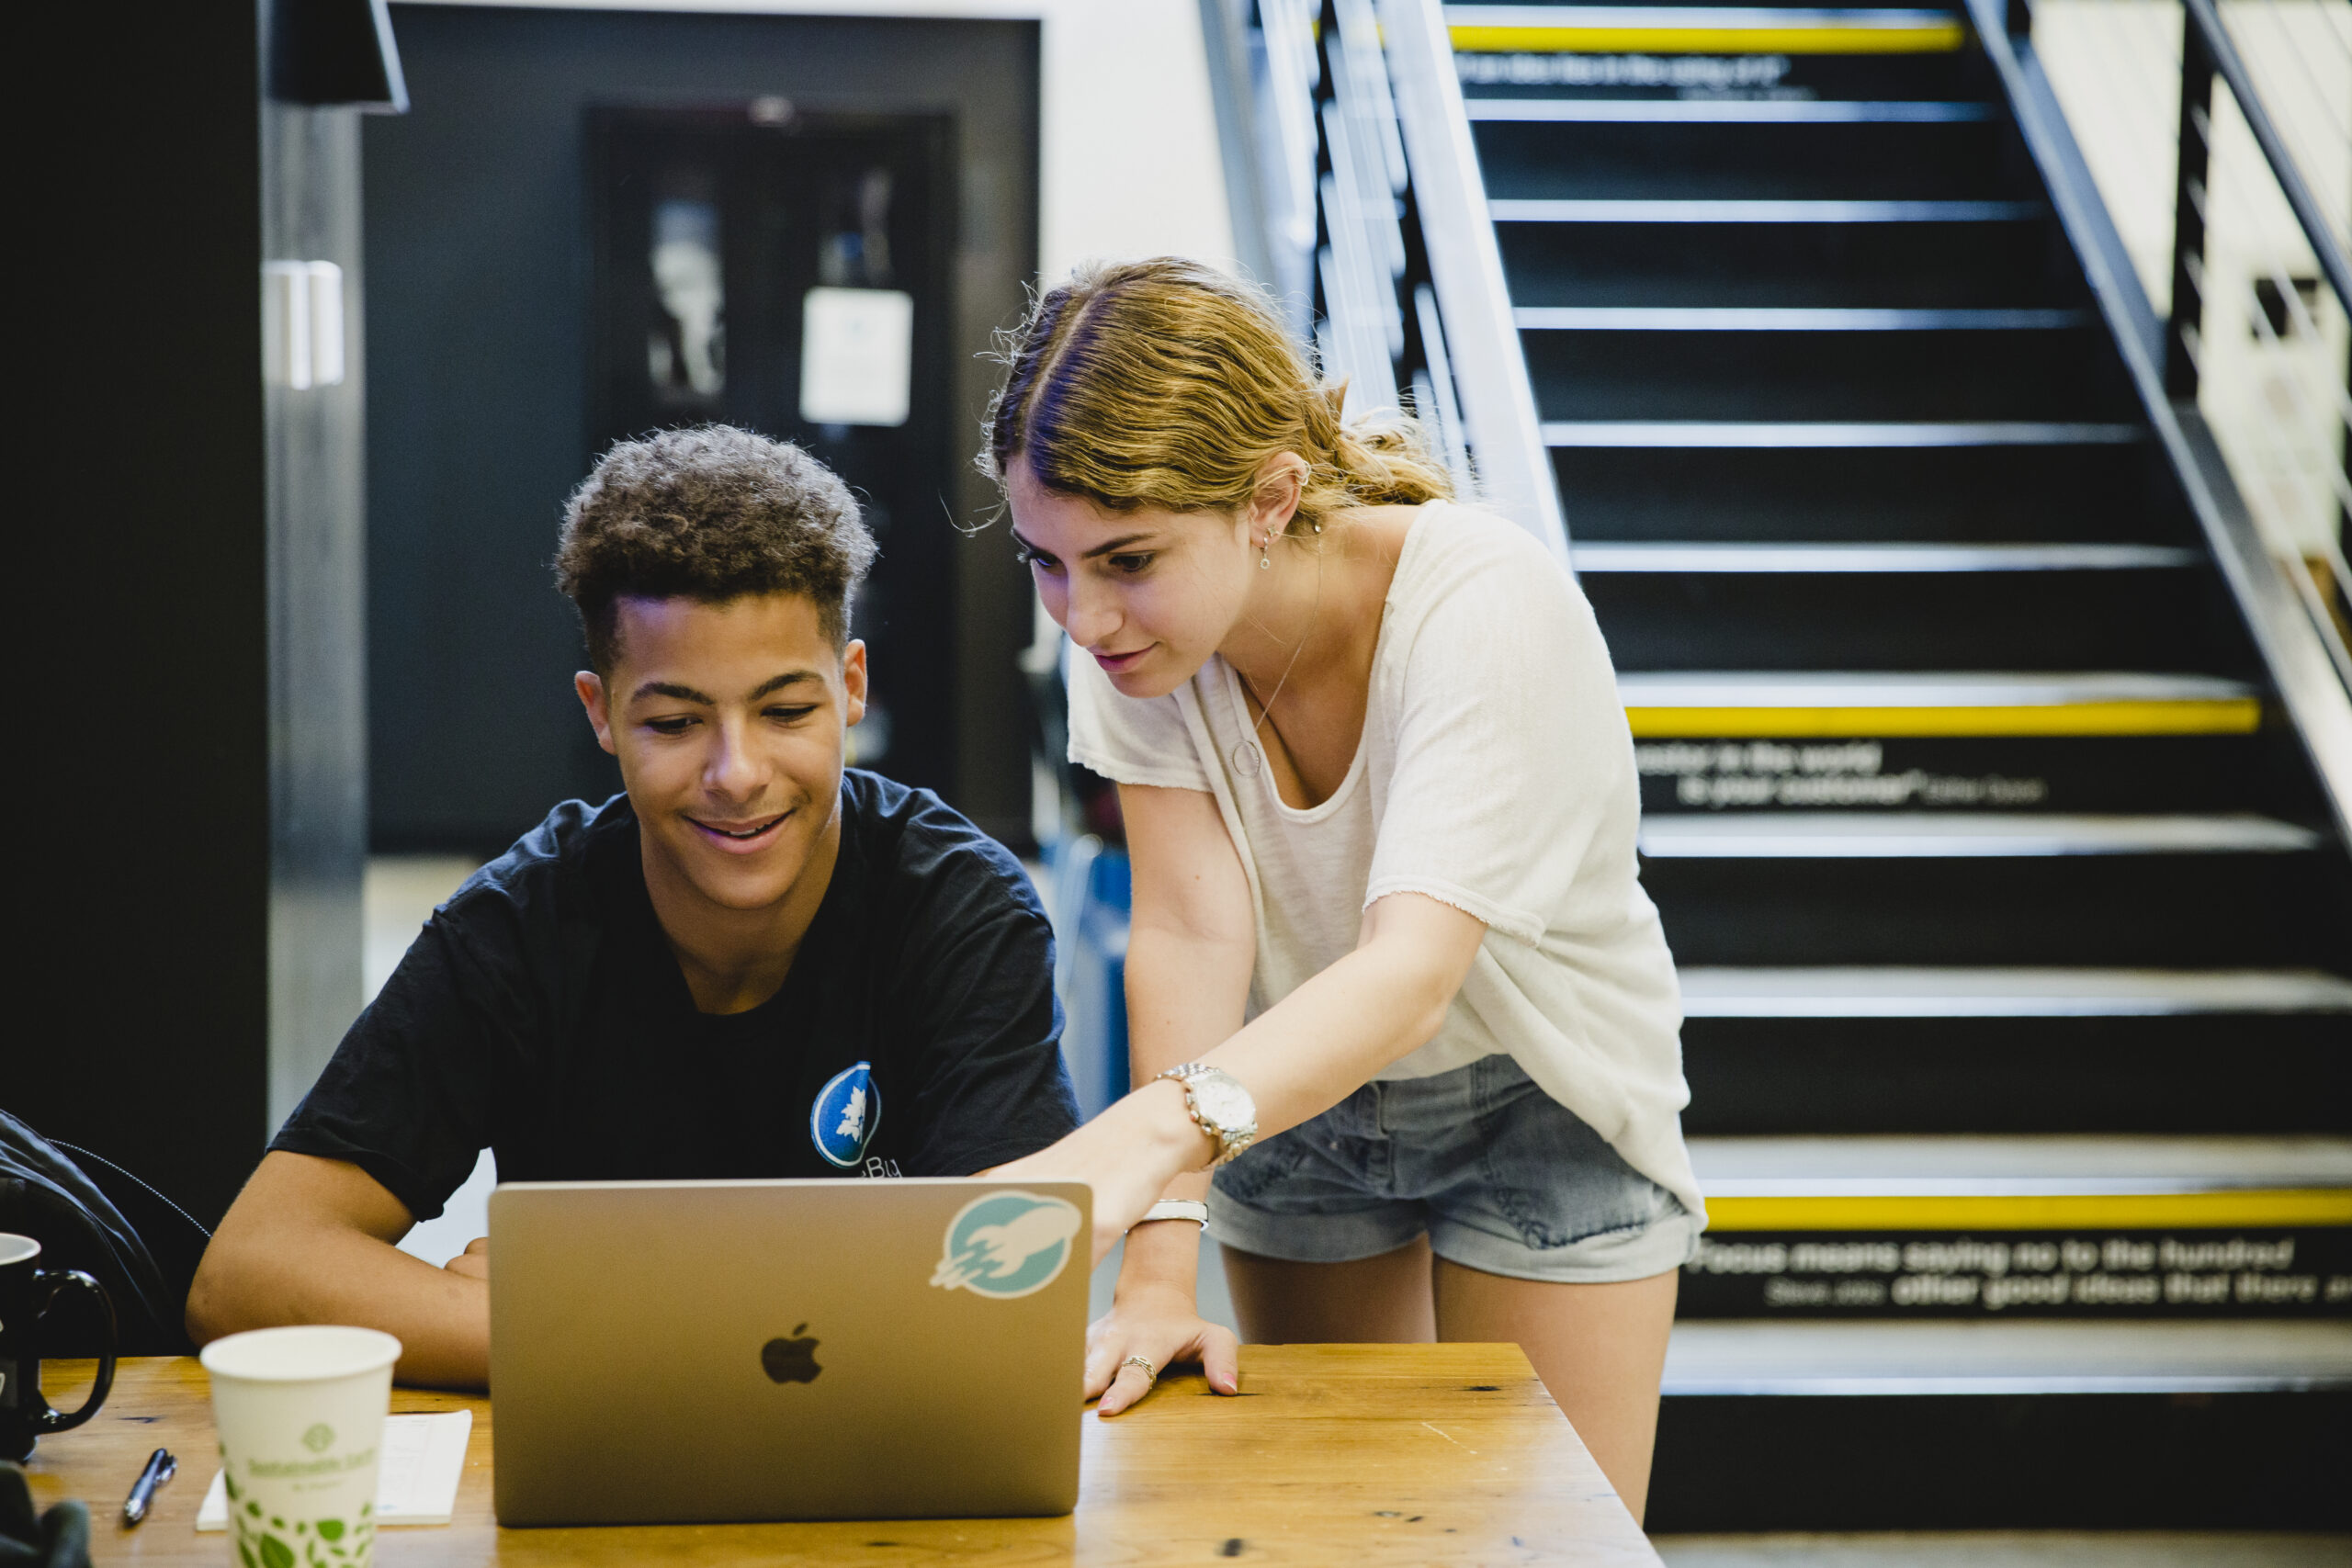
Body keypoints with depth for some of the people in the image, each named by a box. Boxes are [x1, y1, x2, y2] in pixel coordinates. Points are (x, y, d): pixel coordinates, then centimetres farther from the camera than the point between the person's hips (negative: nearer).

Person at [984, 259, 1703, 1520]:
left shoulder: (1490, 609, -34)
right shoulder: (1130, 616, -21)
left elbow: (1414, 971, -45)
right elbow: (1189, 929, -27)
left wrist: (1147, 1135, -63)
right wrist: (1158, 1269, -39)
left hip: (1534, 1098, -3)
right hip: (1293, 1095, 4)